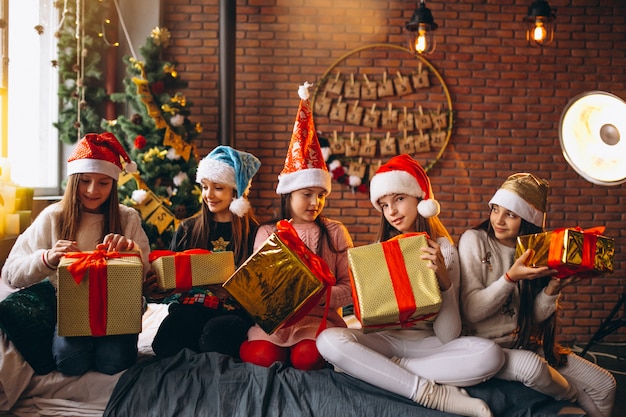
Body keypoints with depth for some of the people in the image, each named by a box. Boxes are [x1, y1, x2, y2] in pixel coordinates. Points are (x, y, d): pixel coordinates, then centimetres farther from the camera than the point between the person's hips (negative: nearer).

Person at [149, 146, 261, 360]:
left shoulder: (253, 233, 4)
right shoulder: (188, 229, 15)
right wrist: (157, 284, -10)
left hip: (233, 311, -2)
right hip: (190, 306, 2)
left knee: (216, 333, -38)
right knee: (165, 345, -32)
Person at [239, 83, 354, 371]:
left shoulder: (335, 233, 6)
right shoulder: (267, 233, 9)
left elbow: (350, 287, 1)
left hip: (319, 315, -1)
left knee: (307, 358, -33)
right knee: (259, 355, -30)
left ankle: (304, 348, 2)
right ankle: (292, 349, 2)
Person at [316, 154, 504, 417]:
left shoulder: (443, 250, -1)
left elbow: (448, 336, -10)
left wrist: (444, 280, -23)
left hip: (427, 344, -1)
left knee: (490, 354, -29)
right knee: (328, 340, -29)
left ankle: (372, 368, -23)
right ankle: (433, 394, -27)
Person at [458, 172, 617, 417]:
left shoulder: (535, 250, 3)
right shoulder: (474, 240, -11)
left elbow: (536, 316, 0)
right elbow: (471, 311, -17)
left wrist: (552, 289, -18)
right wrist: (511, 277, -26)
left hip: (527, 345, 5)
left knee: (605, 385, -3)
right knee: (531, 365, -33)